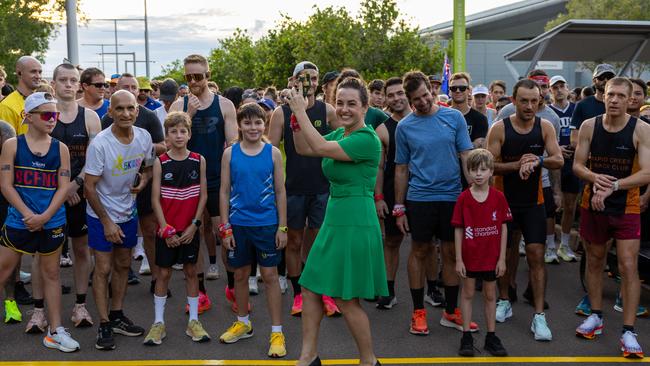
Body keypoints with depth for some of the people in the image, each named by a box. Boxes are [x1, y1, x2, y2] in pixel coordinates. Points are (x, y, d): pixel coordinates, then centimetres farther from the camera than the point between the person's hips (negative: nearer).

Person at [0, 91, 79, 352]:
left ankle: (55, 331, 19)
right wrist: (28, 215, -15)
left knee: (51, 273, 11)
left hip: (52, 222, 2)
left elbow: (63, 187, -2)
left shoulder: (60, 148, 2)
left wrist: (44, 217, -13)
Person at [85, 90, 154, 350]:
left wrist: (144, 179, -13)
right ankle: (104, 325, 8)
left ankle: (117, 316, 29)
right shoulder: (99, 144, -23)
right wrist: (107, 222, -16)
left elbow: (149, 166, 11)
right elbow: (89, 187, -18)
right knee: (103, 268, -3)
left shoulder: (144, 137, -8)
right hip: (101, 215, -5)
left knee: (123, 264, 14)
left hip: (128, 212, 5)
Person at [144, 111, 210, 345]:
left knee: (191, 271, 10)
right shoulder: (160, 162, -5)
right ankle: (158, 322, 17)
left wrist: (194, 225, -7)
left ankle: (193, 321, 19)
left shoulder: (198, 161, -2)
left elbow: (203, 195, 0)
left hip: (190, 229, 1)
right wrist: (166, 230, -10)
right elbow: (155, 199, -5)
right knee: (164, 273, 6)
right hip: (166, 229, -1)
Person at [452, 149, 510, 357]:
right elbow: (458, 230, -4)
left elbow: (503, 228, -1)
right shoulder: (464, 198, -7)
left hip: (491, 257, 1)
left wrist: (502, 258, -3)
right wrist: (458, 259, -6)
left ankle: (491, 337, 23)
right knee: (467, 294, 10)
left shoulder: (498, 197, -5)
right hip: (469, 256, -1)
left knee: (490, 295, 12)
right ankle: (466, 336, 19)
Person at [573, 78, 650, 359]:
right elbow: (577, 166, -1)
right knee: (594, 261, 15)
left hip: (626, 208, -3)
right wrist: (595, 178, -22)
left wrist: (612, 186, -25)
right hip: (592, 205, 3)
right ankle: (596, 316, 32)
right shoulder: (588, 126, -2)